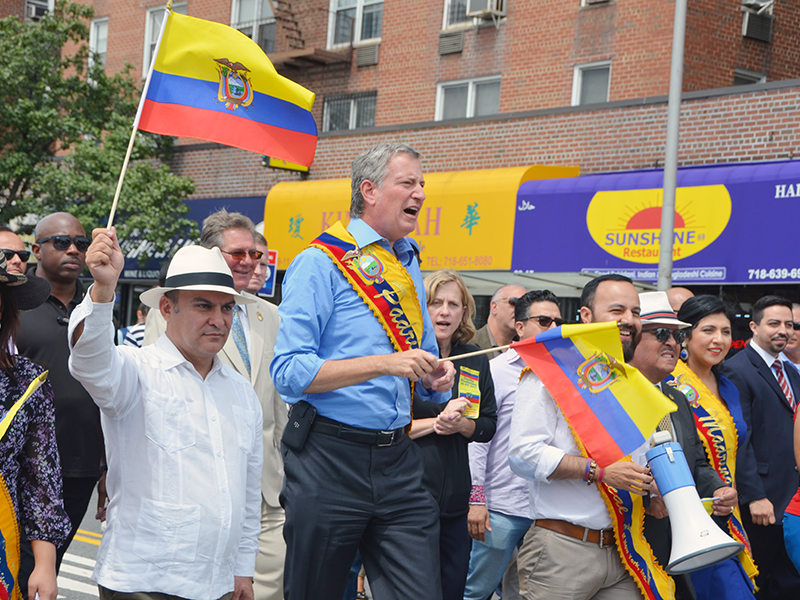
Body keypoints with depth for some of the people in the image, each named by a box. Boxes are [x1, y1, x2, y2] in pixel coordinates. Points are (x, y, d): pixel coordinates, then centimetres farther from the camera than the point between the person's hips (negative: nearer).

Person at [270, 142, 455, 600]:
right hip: (330, 457, -5)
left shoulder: (410, 268, 16)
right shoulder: (322, 262, -5)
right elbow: (290, 370, -15)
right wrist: (382, 364, -23)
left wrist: (436, 378, 1)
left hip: (399, 461, 6)